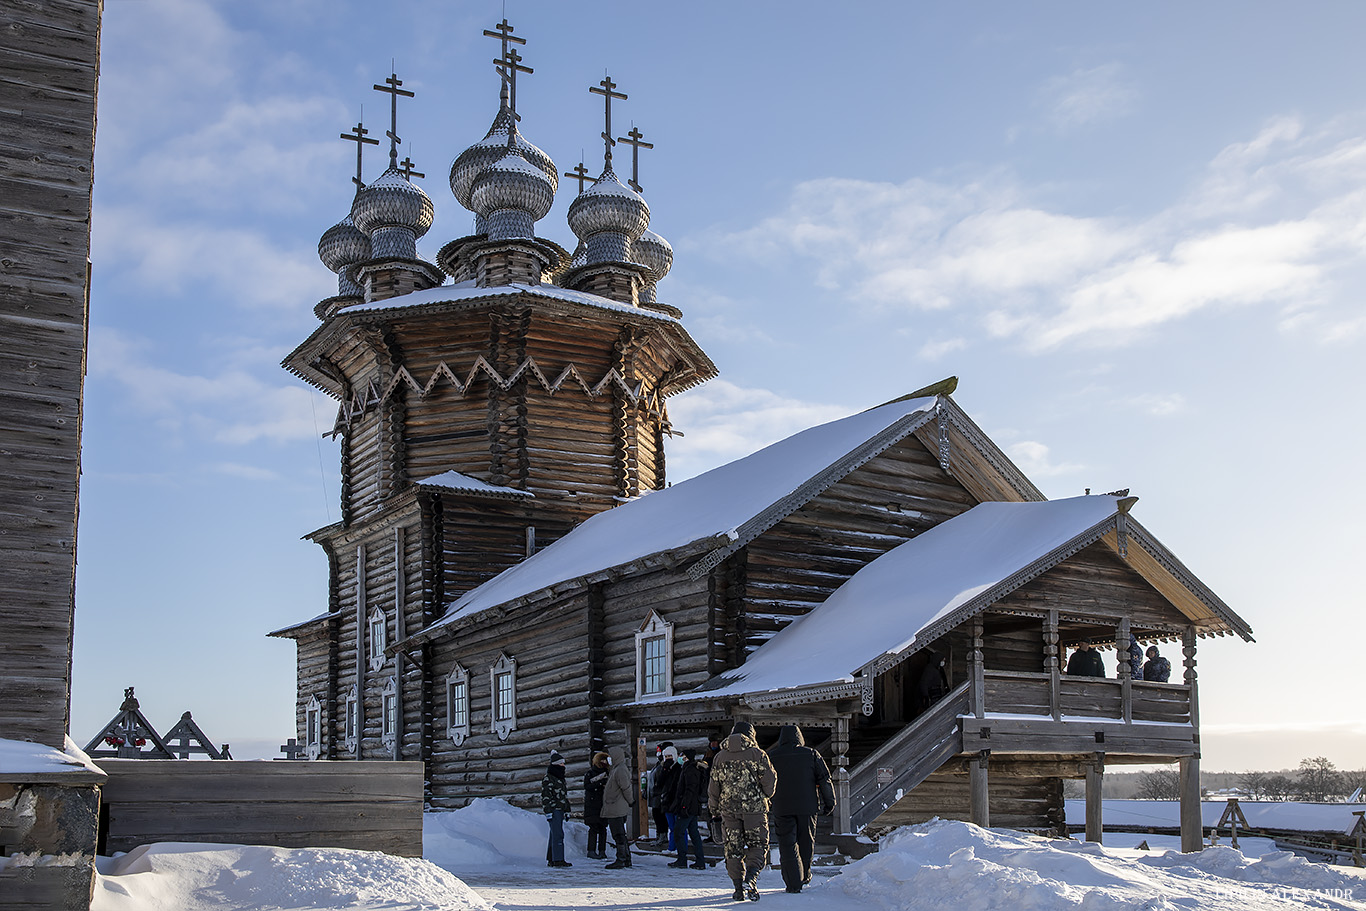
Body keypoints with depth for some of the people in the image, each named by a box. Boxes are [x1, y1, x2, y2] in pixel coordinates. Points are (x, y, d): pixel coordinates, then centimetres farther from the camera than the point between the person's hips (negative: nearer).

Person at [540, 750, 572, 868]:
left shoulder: (560, 778, 20)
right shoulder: (548, 779, -9)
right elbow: (545, 796, -14)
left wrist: (567, 810, 24)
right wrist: (548, 811, -19)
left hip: (560, 810, 9)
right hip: (553, 810, -9)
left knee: (555, 835, 10)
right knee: (558, 834, -14)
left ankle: (551, 860, 14)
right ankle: (558, 859, -16)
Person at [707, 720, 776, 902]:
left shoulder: (720, 757, 7)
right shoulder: (758, 754, -1)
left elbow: (713, 787, 10)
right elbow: (770, 781, -3)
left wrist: (715, 808, 23)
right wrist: (765, 797, 17)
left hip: (729, 809, 2)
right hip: (755, 808, -2)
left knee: (733, 849, 9)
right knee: (758, 844, 4)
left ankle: (739, 887, 6)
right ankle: (750, 877, -18)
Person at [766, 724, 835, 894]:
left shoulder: (772, 756, 1)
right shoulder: (811, 754, 1)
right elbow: (824, 779, 1)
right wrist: (829, 803, 7)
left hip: (782, 808, -1)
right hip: (808, 806, 1)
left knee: (787, 846, 2)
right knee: (806, 842, 18)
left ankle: (793, 884, -6)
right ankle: (805, 876, 31)